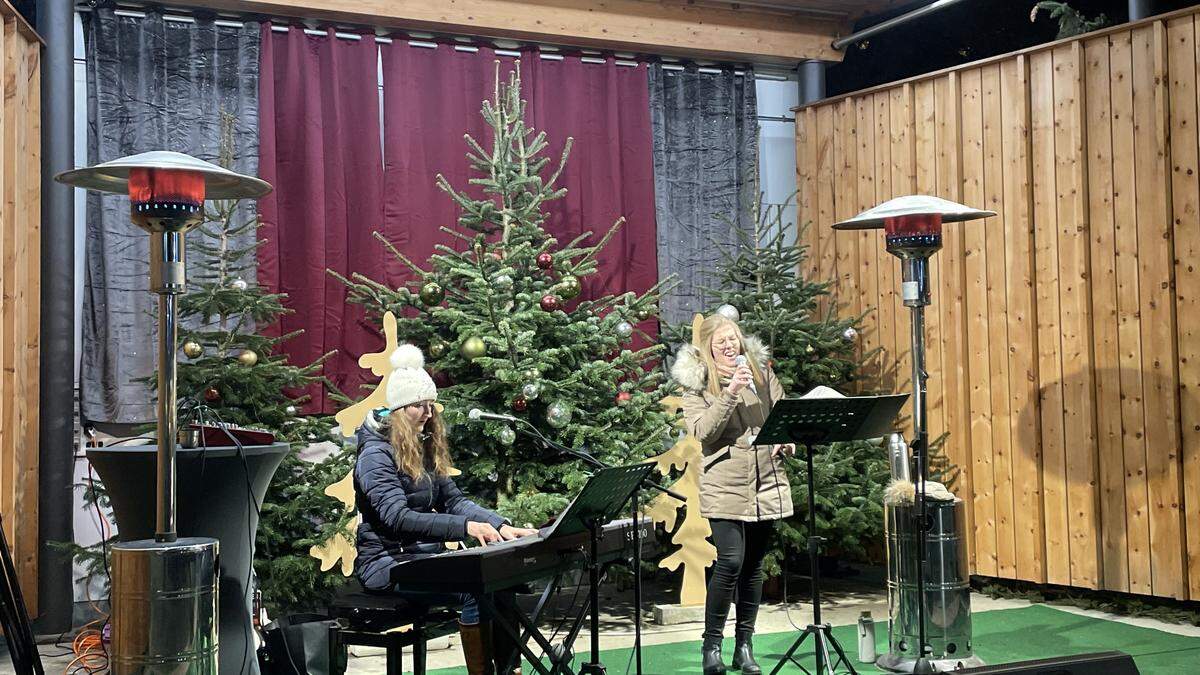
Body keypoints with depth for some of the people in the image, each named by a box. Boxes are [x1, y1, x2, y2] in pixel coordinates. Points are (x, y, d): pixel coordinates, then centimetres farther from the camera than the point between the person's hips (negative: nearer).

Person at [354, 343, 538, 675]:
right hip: (388, 562, -7)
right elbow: (397, 517, -23)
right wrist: (465, 527, -33)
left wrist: (501, 526, -8)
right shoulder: (376, 454, -11)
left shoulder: (425, 450, 15)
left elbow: (454, 499, 9)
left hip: (426, 556, 7)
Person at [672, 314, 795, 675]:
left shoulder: (761, 372, 8)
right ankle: (711, 645, 2)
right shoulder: (696, 384, -2)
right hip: (725, 486, -4)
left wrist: (788, 439, -4)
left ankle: (744, 645, 20)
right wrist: (729, 394, -22)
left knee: (753, 564, 9)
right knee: (730, 562, -13)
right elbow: (702, 432, -14)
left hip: (766, 483, 4)